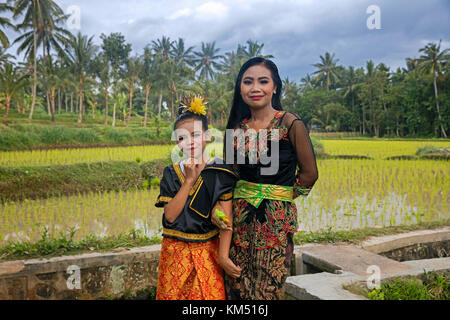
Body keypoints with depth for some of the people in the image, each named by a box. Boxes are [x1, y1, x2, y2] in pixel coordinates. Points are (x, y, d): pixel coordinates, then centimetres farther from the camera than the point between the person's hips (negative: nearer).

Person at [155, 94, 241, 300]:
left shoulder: (220, 173, -5)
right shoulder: (171, 173, 1)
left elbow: (226, 219, -9)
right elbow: (170, 215, -10)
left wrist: (223, 256, -17)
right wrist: (189, 180, -14)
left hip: (207, 251, -2)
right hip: (174, 252, 2)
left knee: (211, 295, 1)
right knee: (172, 295, 10)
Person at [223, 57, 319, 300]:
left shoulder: (291, 124, -8)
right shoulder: (237, 127, 6)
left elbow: (309, 173, -4)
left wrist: (282, 196, 4)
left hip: (276, 219, -4)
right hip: (240, 216, 4)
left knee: (267, 290, 3)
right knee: (236, 288, 10)